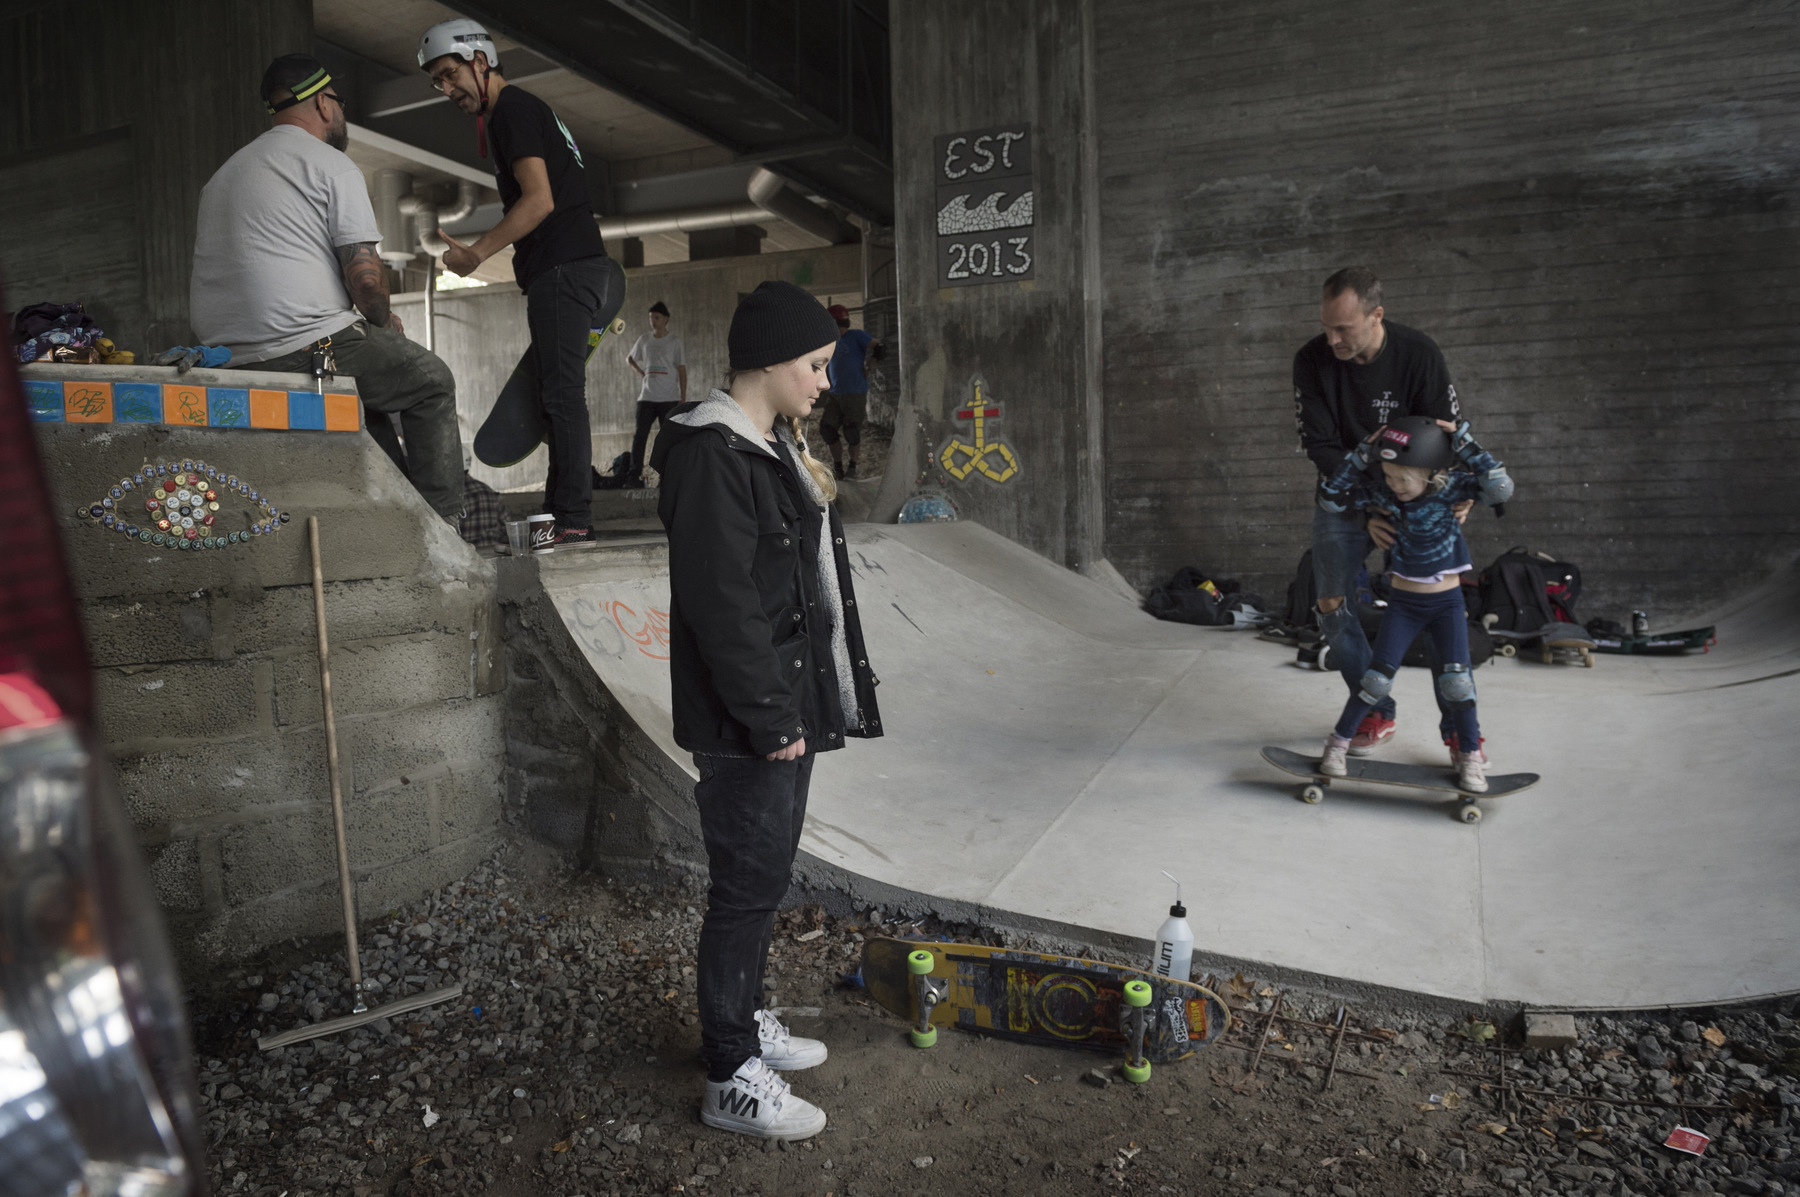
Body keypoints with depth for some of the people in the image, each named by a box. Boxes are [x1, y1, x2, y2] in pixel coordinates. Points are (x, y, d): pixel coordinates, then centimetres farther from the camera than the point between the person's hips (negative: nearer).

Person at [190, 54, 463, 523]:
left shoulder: (223, 173, 22)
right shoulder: (331, 164, -3)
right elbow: (365, 276, -14)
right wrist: (384, 320, 7)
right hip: (307, 348, -8)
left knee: (369, 371, 31)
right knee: (432, 380, 11)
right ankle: (442, 524, 7)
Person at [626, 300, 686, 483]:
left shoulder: (674, 341, 2)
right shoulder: (644, 340, 11)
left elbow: (682, 370, 0)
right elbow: (631, 359, 28)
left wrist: (683, 398, -6)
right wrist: (643, 373, 11)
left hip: (669, 399, -3)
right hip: (647, 397, 3)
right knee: (640, 436, -5)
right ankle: (635, 476, -3)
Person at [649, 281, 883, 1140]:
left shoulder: (775, 446, 14)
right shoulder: (713, 456, -18)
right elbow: (720, 602, -23)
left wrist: (798, 705, 17)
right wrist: (769, 716, -20)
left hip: (788, 706, 10)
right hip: (746, 724, -10)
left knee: (766, 874, 20)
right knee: (748, 885, 1)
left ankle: (746, 1023, 37)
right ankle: (731, 1079, 16)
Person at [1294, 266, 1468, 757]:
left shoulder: (1419, 353, -17)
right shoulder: (1312, 361, -14)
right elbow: (1320, 446, -15)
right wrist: (1364, 509, -26)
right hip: (1345, 500, 2)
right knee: (1333, 611, -2)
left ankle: (1458, 724, 10)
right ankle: (1377, 714, 17)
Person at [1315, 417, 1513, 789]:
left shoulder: (1450, 487, -15)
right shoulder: (1380, 492, -10)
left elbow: (1500, 489, -29)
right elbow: (1329, 499, -12)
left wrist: (1462, 442, -29)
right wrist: (1362, 455, -19)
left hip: (1447, 602, -1)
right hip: (1402, 602, 1)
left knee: (1456, 680, -6)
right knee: (1377, 678, -3)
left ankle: (1471, 756, 13)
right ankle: (1338, 743, 12)